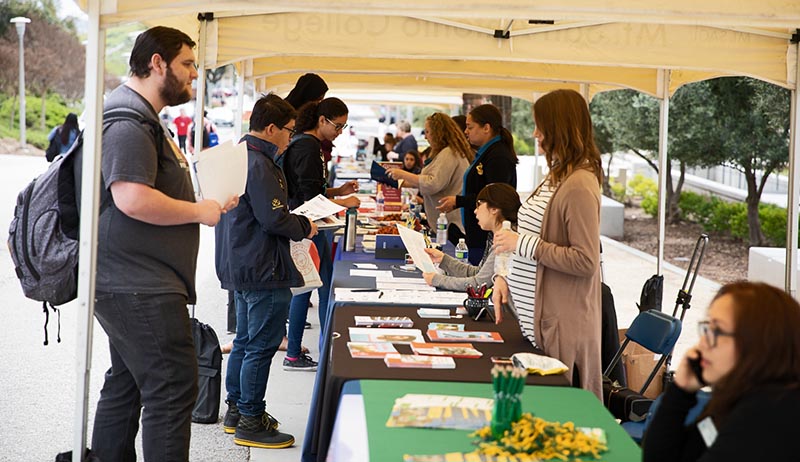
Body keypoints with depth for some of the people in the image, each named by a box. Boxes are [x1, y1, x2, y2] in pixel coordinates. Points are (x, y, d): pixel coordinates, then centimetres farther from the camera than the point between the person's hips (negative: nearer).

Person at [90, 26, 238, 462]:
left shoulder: (140, 117, 20)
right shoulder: (128, 122, -16)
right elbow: (132, 198, -28)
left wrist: (205, 203, 15)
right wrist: (200, 211, -17)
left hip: (132, 284, 11)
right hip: (140, 289, -11)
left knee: (125, 385, 17)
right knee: (173, 389, -9)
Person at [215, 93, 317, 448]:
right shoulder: (258, 165, -20)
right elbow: (274, 219, -24)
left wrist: (297, 220, 13)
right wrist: (305, 228, -6)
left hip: (239, 265, 11)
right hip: (263, 271, -11)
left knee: (245, 341, 19)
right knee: (262, 346, -3)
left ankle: (236, 410, 29)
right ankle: (250, 423, 3)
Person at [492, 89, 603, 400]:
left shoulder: (579, 186, -17)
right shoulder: (556, 177, 14)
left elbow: (585, 261, -21)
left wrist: (521, 244, -17)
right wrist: (505, 280, 8)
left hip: (561, 326, -9)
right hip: (532, 316, 9)